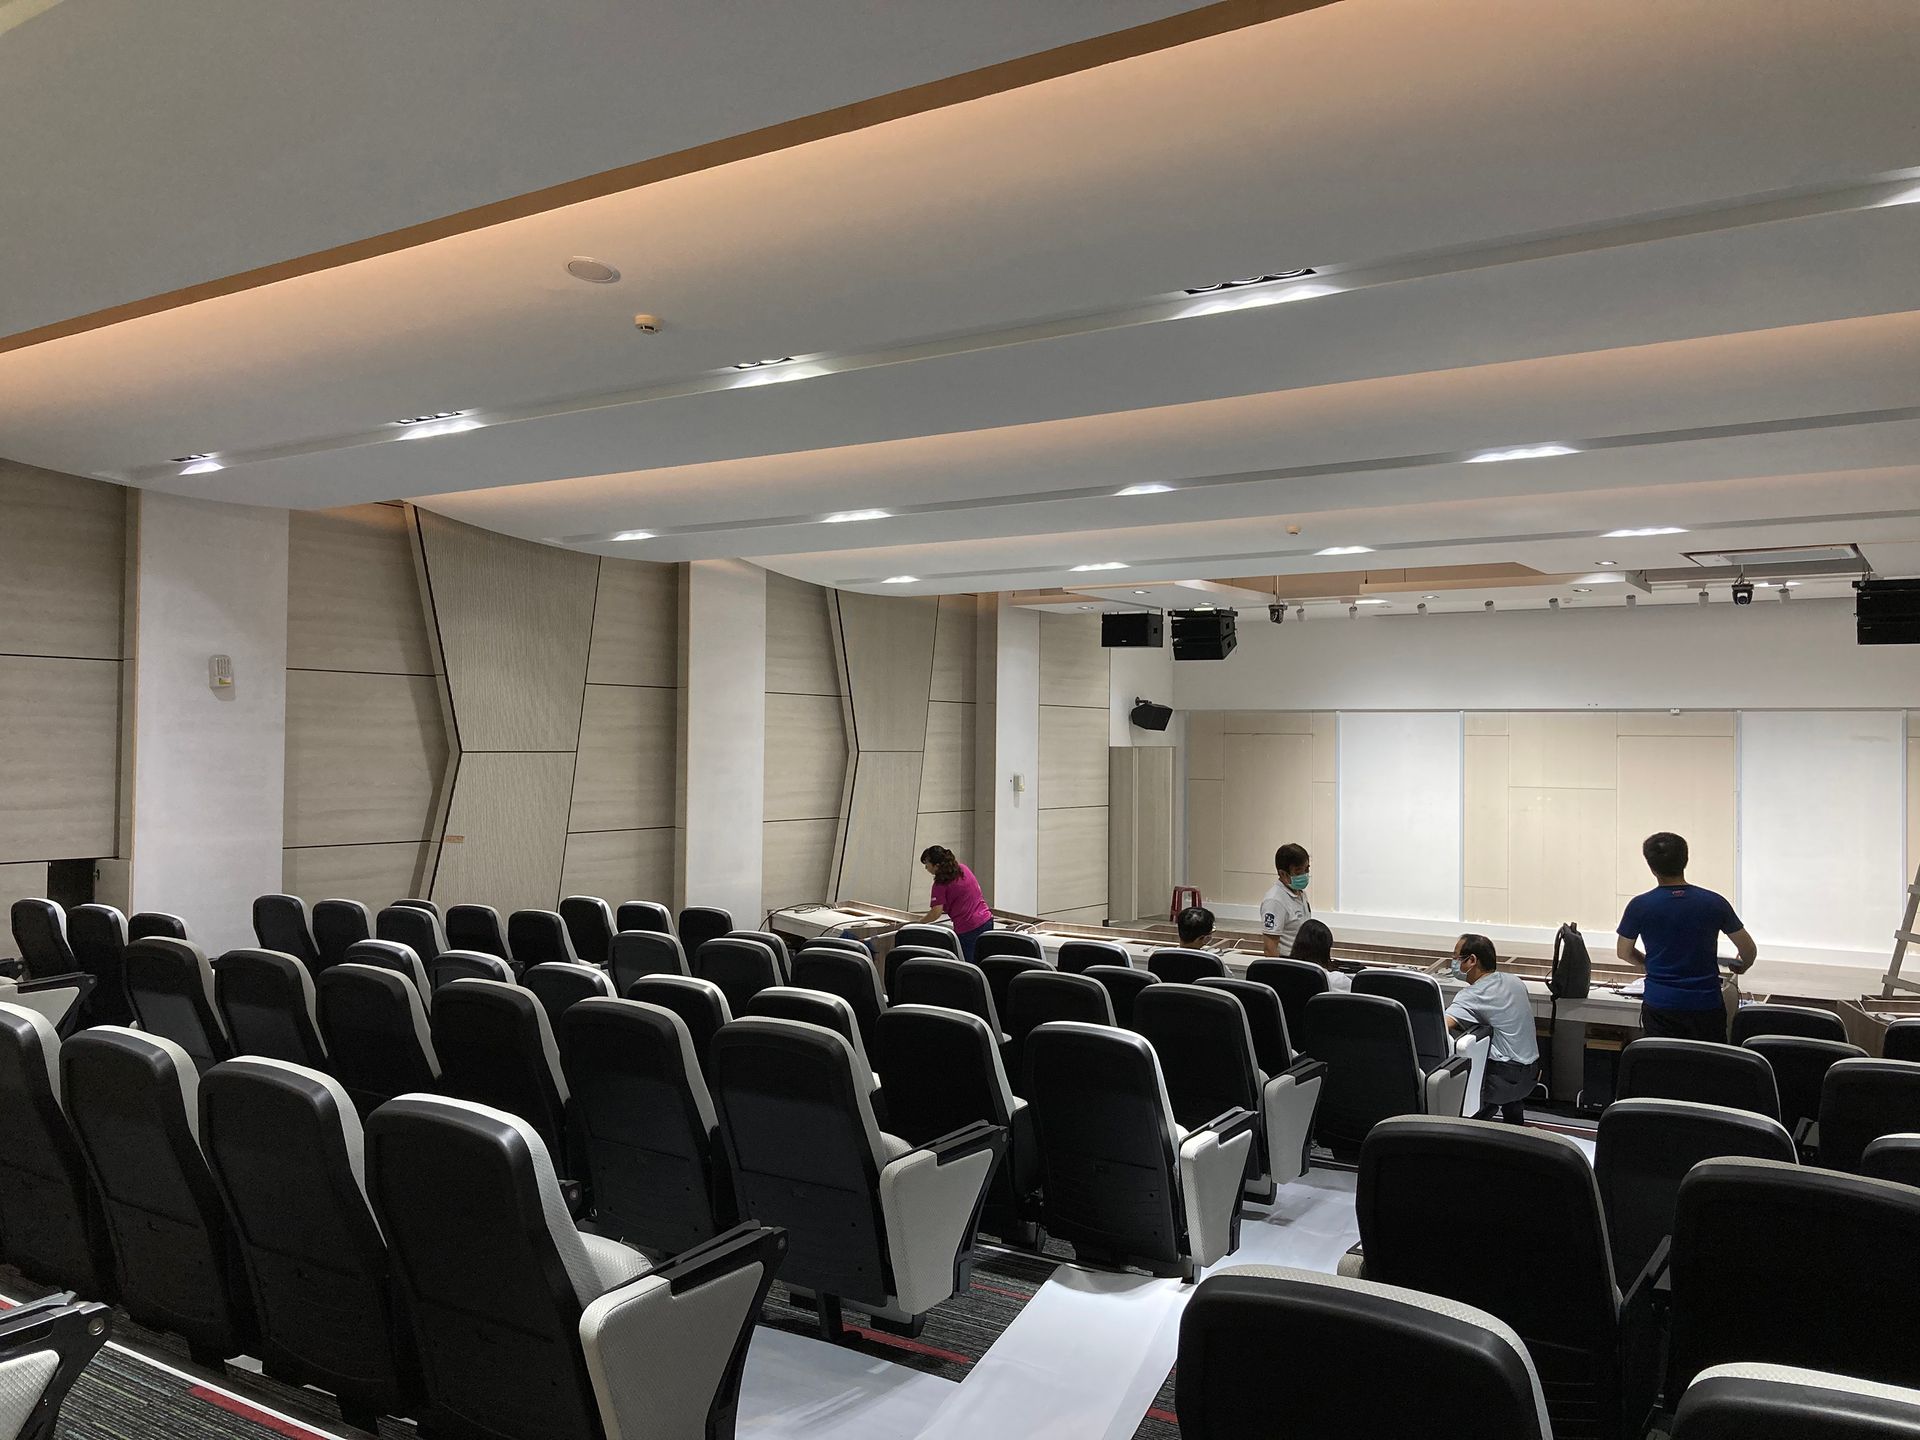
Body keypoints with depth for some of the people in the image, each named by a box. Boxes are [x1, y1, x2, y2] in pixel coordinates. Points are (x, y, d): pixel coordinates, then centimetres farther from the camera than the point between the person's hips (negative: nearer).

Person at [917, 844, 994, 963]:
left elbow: (936, 913, -18)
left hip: (968, 930, -7)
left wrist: (920, 921, -1)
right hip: (987, 921, 7)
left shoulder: (941, 884, -13)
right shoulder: (963, 868, 9)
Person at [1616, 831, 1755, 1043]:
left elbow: (1623, 952, 7)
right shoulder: (1714, 903, -4)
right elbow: (1749, 949, 6)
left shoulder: (1639, 906, -6)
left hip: (1659, 1006, -1)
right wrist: (1742, 966, 28)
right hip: (1706, 1005, 1)